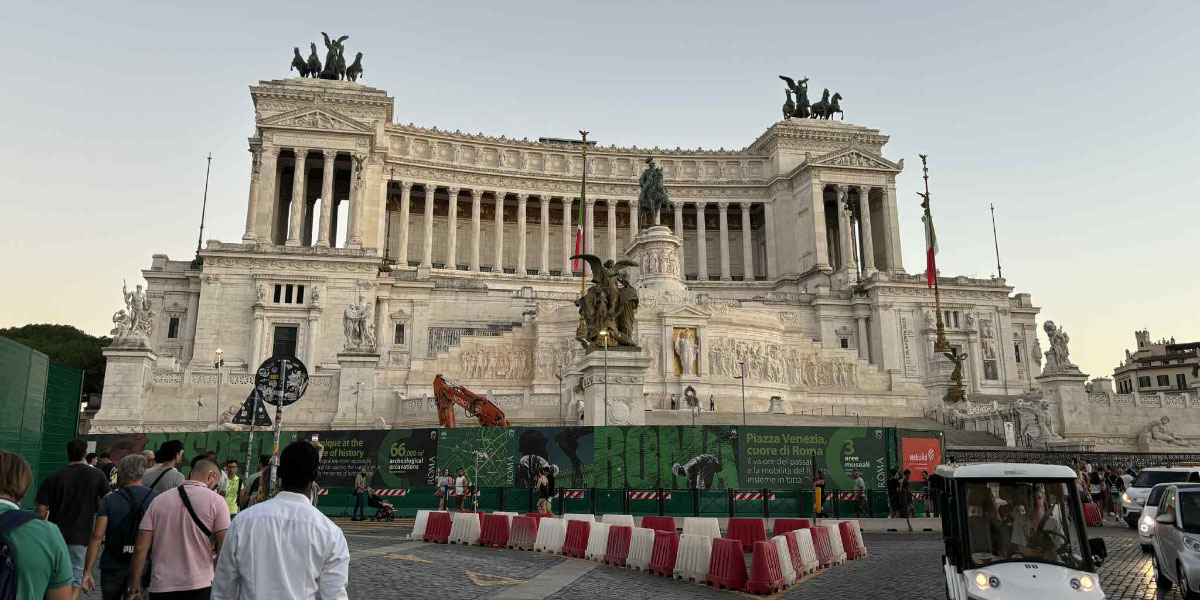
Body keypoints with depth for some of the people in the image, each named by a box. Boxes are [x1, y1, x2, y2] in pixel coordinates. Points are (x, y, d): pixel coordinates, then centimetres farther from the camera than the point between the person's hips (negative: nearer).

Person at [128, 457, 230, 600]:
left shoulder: (159, 500, 6)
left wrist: (134, 588, 10)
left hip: (160, 588, 3)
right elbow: (224, 548, -10)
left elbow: (140, 549, 3)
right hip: (199, 587, -3)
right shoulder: (216, 500, -4)